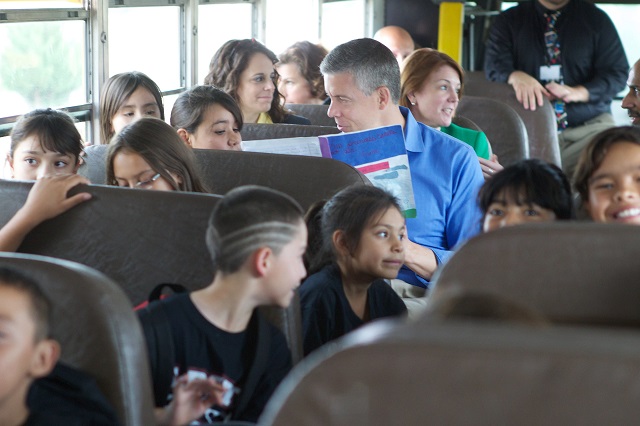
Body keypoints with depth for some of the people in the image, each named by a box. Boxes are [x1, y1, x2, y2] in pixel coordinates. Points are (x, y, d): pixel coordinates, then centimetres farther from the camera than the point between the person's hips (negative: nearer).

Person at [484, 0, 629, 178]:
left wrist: (578, 92, -17)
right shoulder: (508, 21, 11)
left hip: (590, 126, 0)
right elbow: (494, 66, -1)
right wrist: (517, 77, -26)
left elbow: (617, 72, 2)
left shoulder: (596, 19, 9)